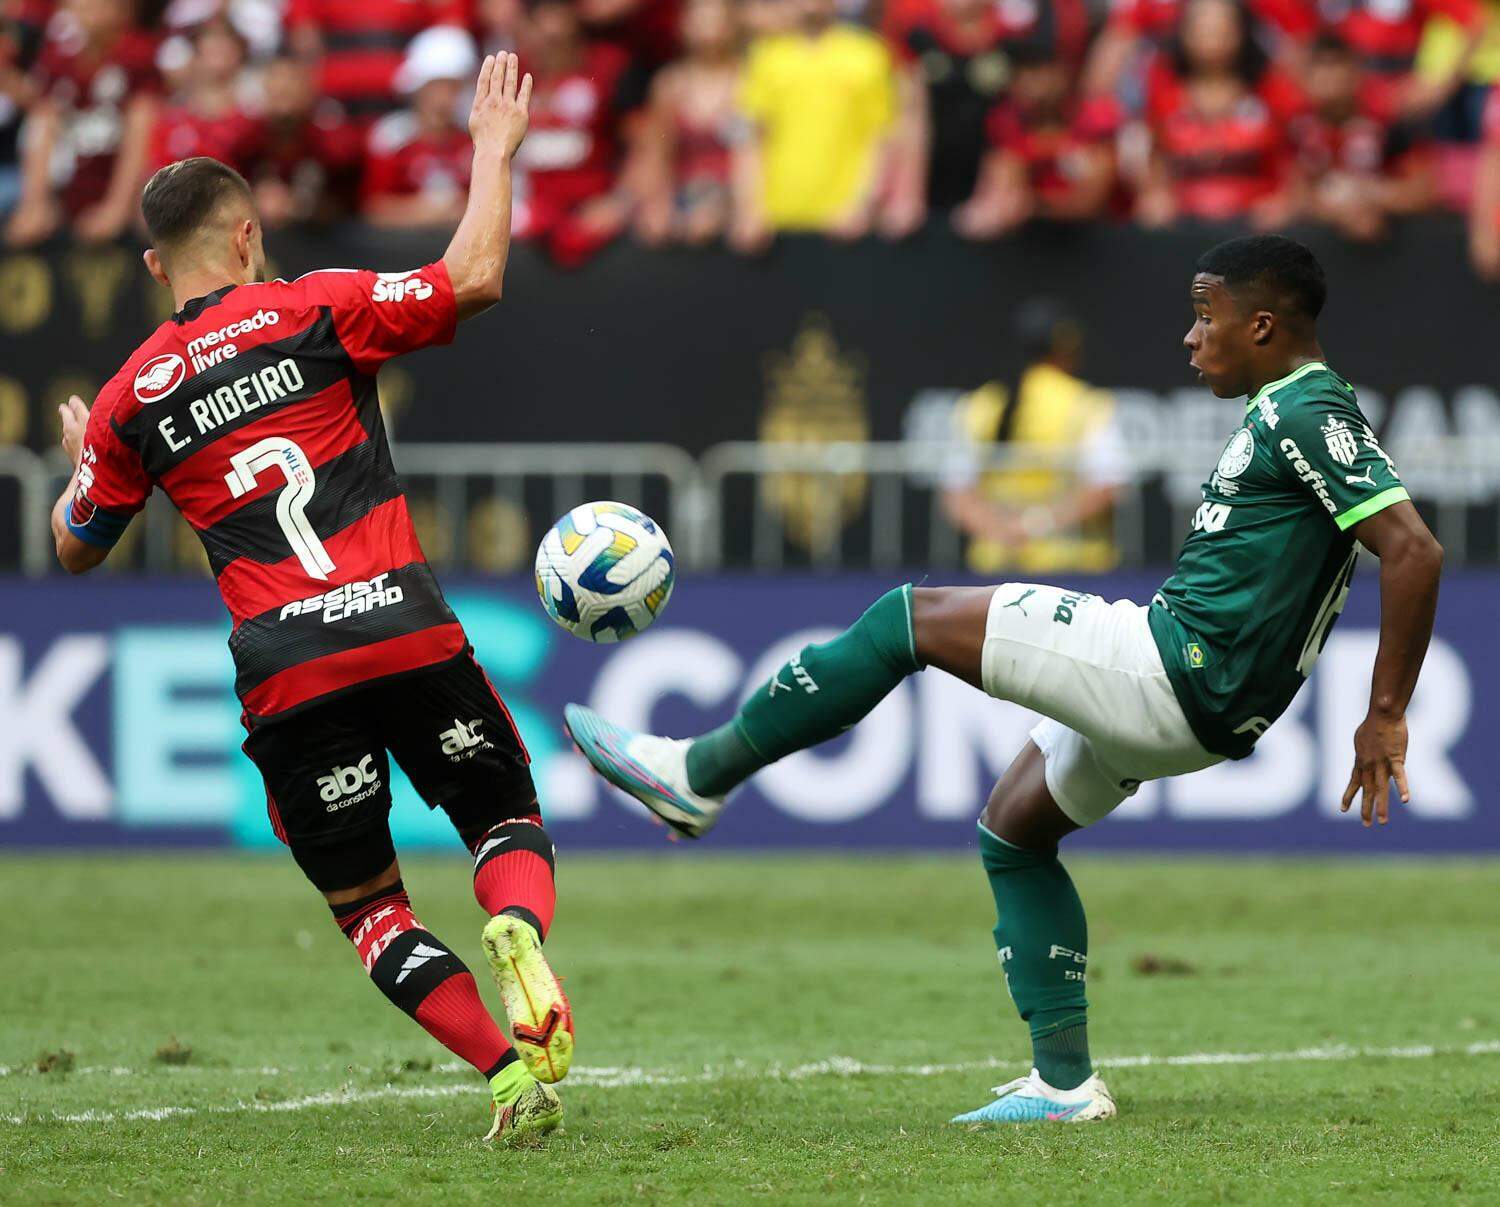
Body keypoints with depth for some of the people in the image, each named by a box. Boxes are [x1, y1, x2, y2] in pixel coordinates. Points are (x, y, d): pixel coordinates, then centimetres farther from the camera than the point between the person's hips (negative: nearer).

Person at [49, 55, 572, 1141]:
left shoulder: (131, 398, 11)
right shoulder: (315, 311, 3)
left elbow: (77, 548, 23)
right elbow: (475, 280, -3)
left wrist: (79, 466, 45)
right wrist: (495, 150, 10)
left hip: (285, 676, 1)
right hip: (405, 632, -1)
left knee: (368, 905, 13)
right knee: (508, 821, 16)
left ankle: (507, 1072, -8)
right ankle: (519, 931, -21)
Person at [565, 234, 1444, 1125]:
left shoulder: (1311, 415, -14)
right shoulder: (1290, 411, 17)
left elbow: (1415, 549, -22)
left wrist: (1387, 715, -20)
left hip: (1177, 667, -11)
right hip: (1189, 697, 11)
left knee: (911, 618, -7)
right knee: (1013, 827, 21)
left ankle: (699, 774, 1)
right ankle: (1066, 1082, 19)